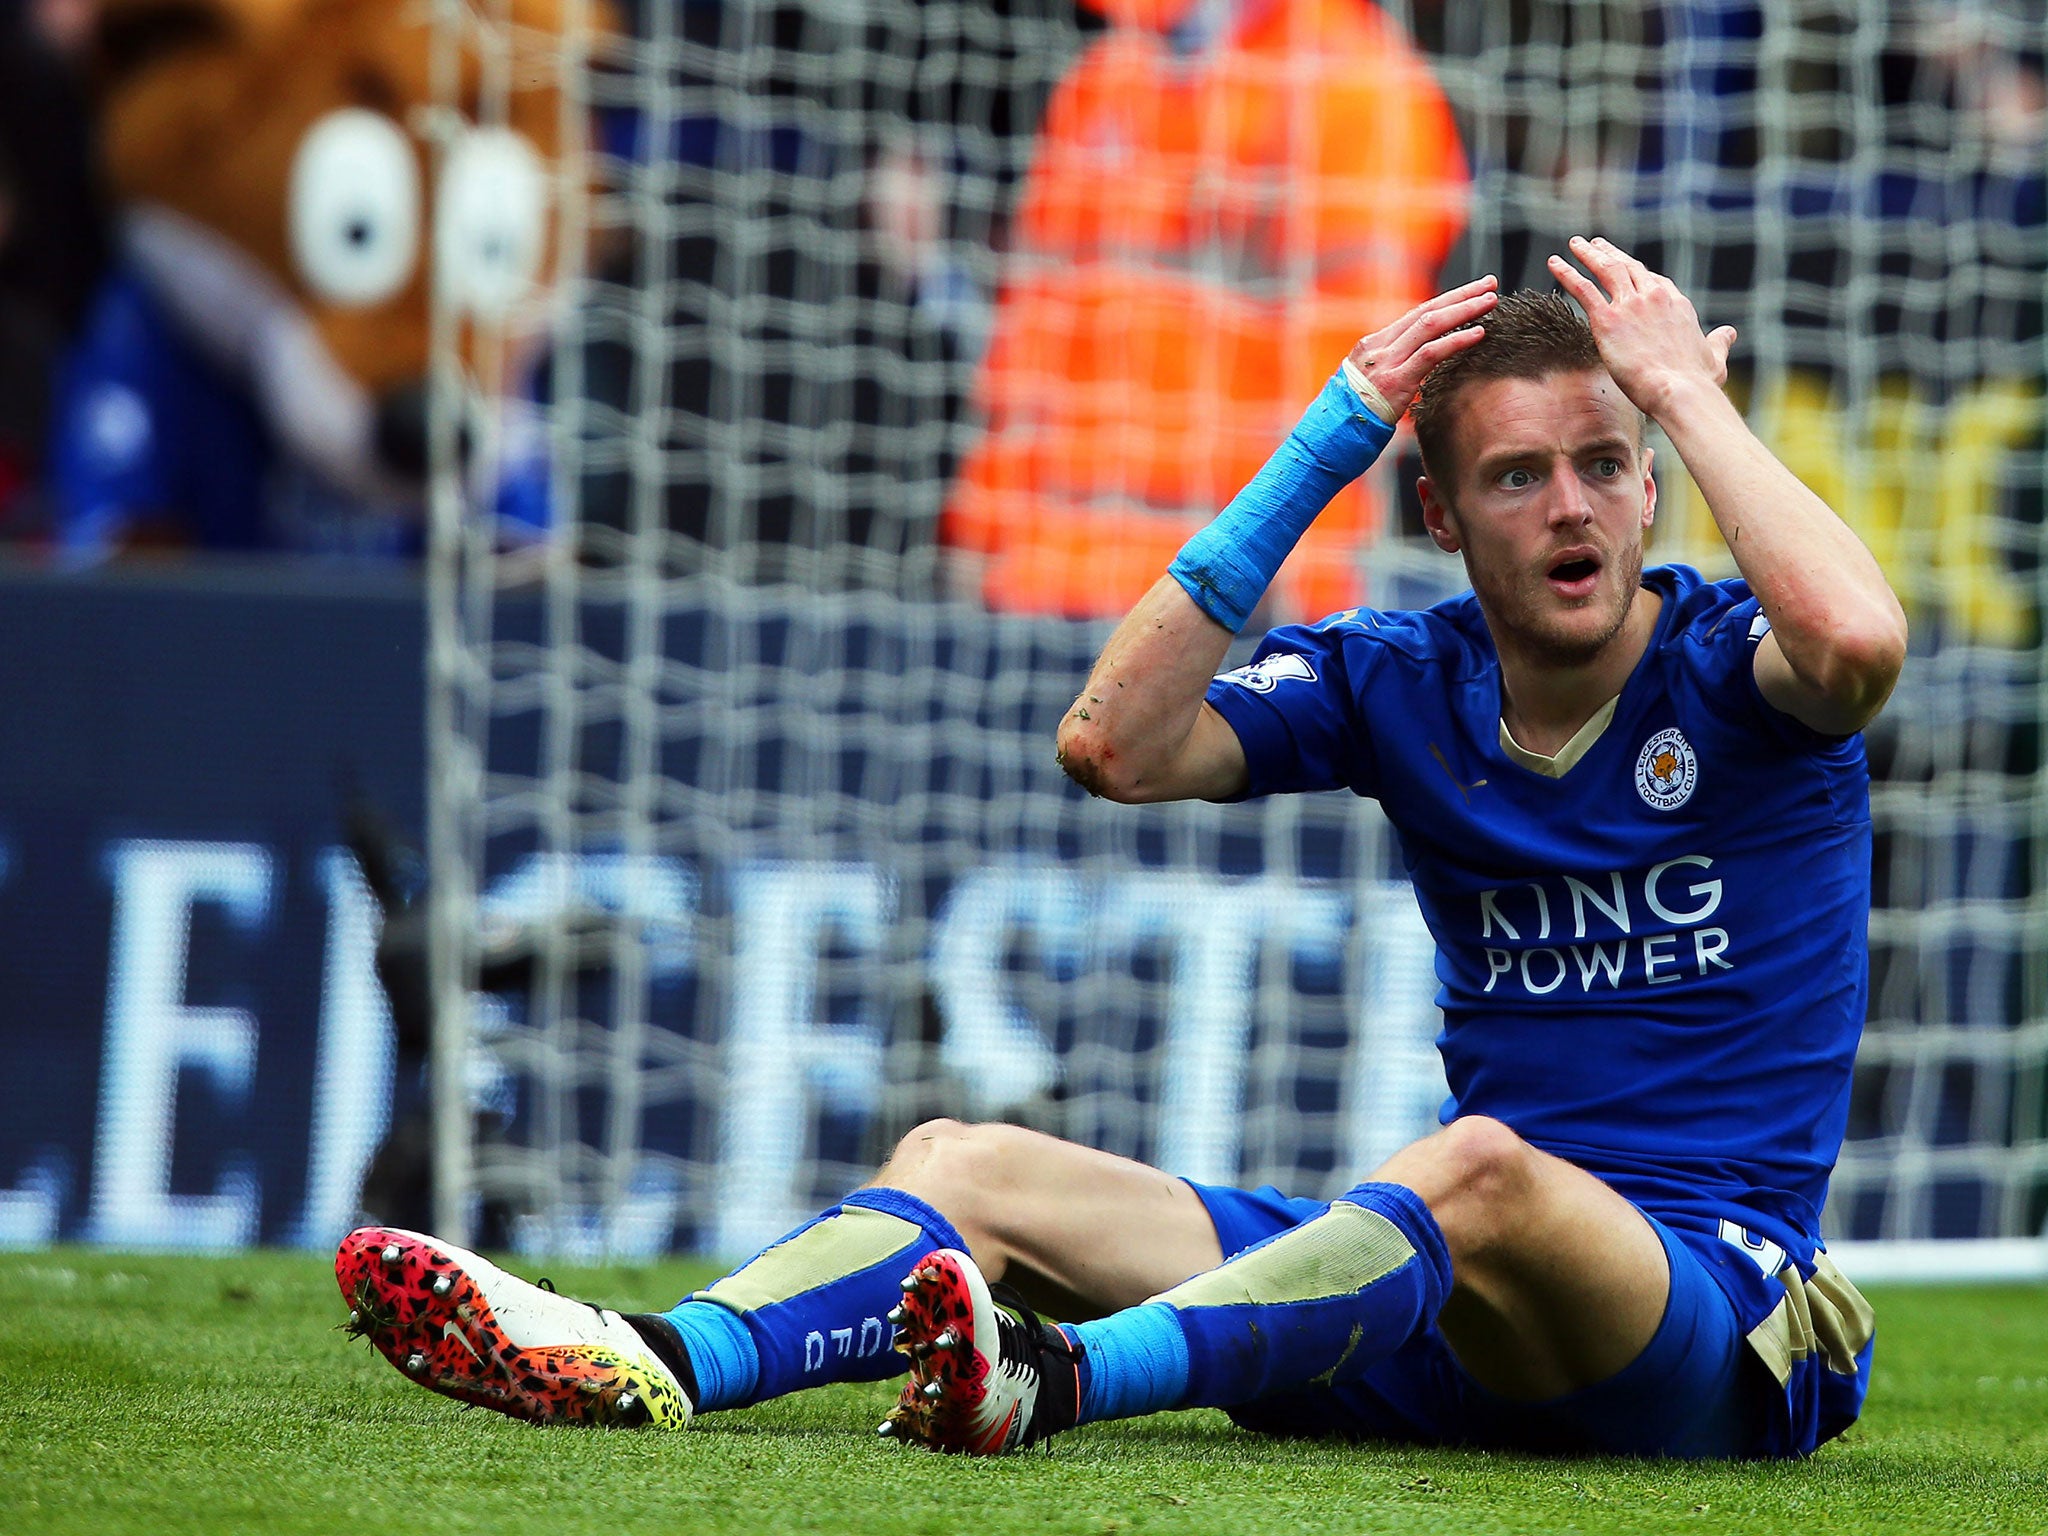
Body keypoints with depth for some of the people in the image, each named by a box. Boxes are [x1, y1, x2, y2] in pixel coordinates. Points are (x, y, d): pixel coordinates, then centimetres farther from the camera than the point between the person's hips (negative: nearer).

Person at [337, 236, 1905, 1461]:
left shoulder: (1728, 668, -4)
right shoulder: (1401, 679, 10)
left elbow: (1859, 640, -29)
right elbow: (1117, 741, -5)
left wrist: (1685, 386, -18)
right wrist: (1329, 442, -8)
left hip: (1713, 1307, -6)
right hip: (1440, 1303, 6)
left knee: (1479, 1168, -39)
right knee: (967, 1163, -7)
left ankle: (1062, 1380, -60)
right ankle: (660, 1363, -35)